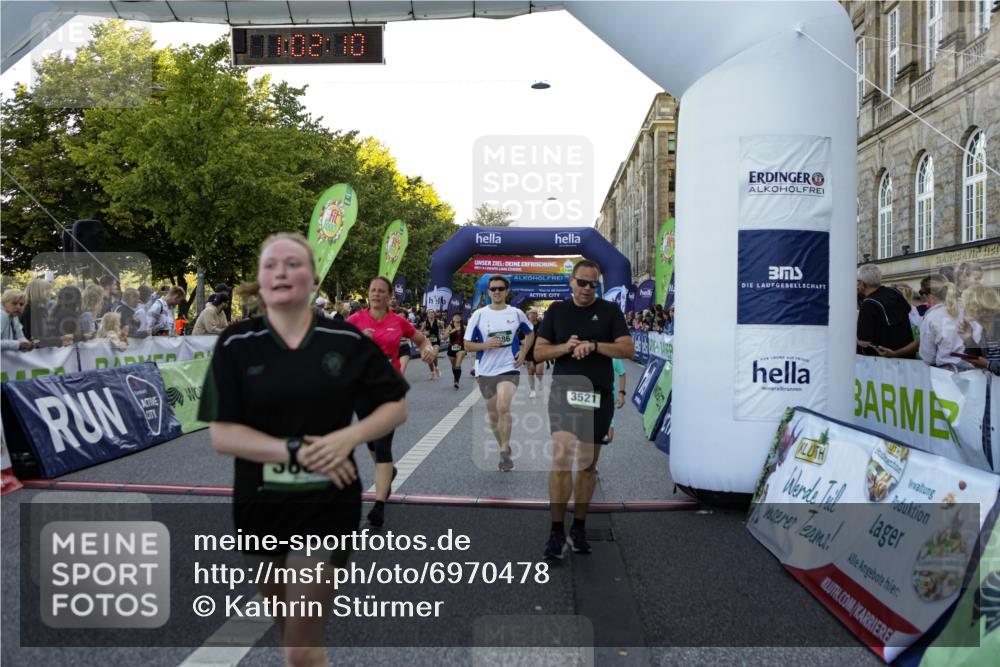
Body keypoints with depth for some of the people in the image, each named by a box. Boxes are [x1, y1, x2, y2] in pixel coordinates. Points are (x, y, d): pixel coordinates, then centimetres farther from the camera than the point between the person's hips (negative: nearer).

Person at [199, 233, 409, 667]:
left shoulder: (347, 341, -4)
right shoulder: (235, 345, -4)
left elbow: (396, 407, 4)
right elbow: (221, 435, -9)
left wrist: (349, 437, -15)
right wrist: (296, 452, -20)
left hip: (327, 504, -2)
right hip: (260, 505, 2)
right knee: (287, 632, 20)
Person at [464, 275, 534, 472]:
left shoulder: (516, 313, 0)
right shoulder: (479, 315, -2)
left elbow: (530, 333, 18)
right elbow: (467, 344, 1)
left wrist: (523, 352, 3)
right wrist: (486, 345, -17)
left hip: (509, 369, -2)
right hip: (485, 371, 2)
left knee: (503, 407, -24)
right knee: (493, 414, 11)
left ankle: (505, 452, -14)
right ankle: (504, 449, 32)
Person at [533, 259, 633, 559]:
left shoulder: (610, 311, 5)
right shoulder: (557, 310, 8)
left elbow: (627, 349, -4)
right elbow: (539, 352, 6)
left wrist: (594, 345, -18)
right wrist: (565, 347, -13)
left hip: (598, 395, 1)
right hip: (564, 391, -1)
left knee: (588, 463, 9)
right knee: (561, 457, -15)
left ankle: (579, 527, 22)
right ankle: (557, 531, -9)